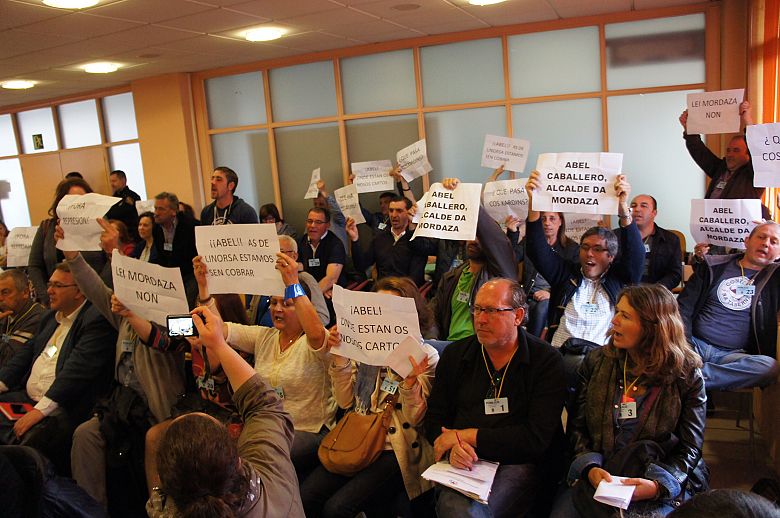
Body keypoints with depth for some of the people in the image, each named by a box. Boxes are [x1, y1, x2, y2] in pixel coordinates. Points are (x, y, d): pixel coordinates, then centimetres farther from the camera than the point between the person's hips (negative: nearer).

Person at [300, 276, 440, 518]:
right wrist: (339, 356, -6)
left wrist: (411, 380, -25)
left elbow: (415, 419, -8)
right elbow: (345, 401, 6)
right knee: (304, 497, -13)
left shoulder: (425, 355, -5)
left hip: (395, 451, -5)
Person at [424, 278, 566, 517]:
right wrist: (453, 446, -13)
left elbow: (538, 438, -10)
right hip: (462, 462, 3)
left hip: (517, 464, -2)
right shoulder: (454, 354, 9)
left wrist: (469, 436, -10)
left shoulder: (546, 361, -3)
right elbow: (434, 418, 10)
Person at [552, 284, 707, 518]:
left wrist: (657, 485, -19)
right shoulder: (596, 361, 4)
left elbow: (690, 448, -2)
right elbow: (578, 426, 5)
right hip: (598, 478, 2)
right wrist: (590, 468, -13)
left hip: (665, 486, -1)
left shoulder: (687, 375, -2)